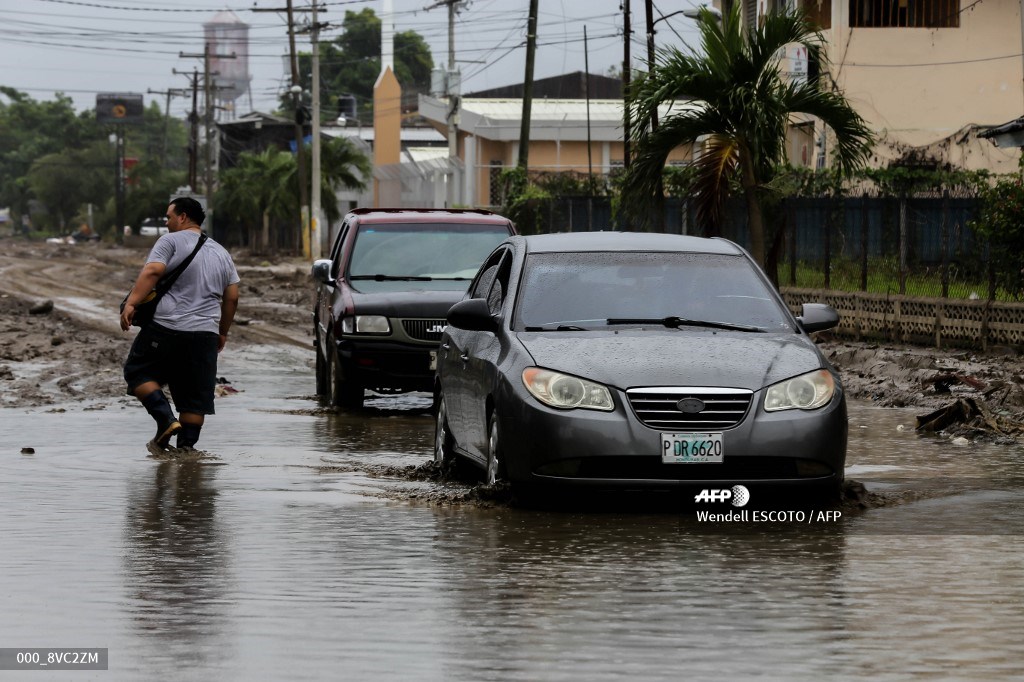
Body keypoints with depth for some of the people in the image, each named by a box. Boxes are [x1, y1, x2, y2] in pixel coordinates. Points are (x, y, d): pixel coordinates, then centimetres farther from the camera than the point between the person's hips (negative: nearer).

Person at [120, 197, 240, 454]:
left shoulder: (171, 241, -1)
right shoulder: (221, 253, 18)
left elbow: (152, 271, -16)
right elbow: (232, 298, 18)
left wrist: (131, 303, -21)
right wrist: (223, 332, 26)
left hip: (166, 328, -5)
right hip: (205, 334, 5)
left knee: (138, 372, 9)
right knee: (195, 395, 8)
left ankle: (166, 418, -8)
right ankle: (186, 444, 5)